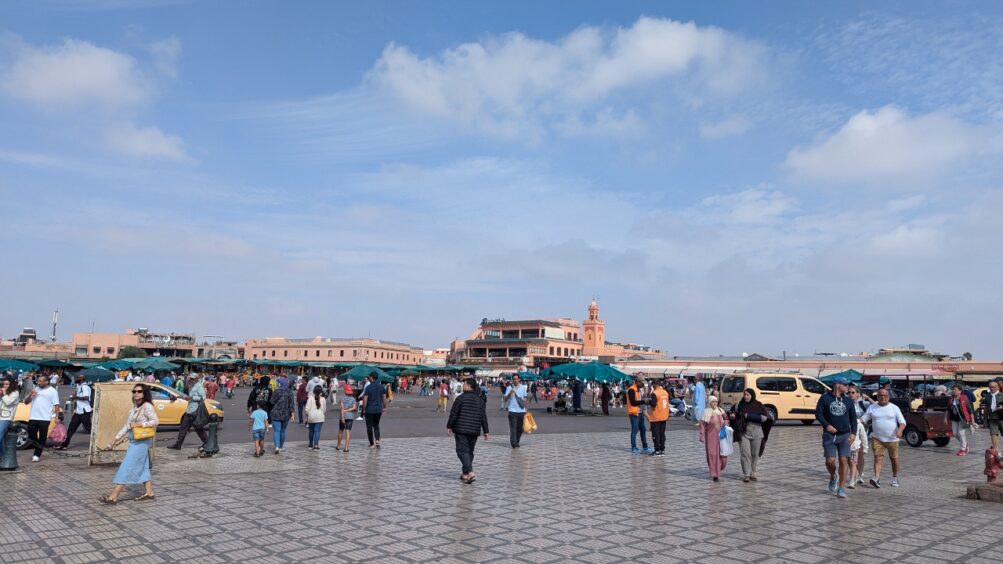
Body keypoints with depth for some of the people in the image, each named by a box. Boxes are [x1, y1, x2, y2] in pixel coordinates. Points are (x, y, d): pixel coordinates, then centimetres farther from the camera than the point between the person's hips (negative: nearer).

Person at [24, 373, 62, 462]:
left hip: (45, 419, -5)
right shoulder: (35, 389, 15)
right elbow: (26, 402, 17)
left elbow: (56, 405, -3)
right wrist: (31, 395, -3)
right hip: (33, 418, 5)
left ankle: (37, 455, 7)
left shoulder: (52, 391, 0)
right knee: (31, 436, 6)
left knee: (42, 438, -1)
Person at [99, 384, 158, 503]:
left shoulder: (147, 406, -12)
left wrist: (139, 424, -21)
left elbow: (155, 421, -17)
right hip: (134, 441, 9)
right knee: (142, 468, 12)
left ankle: (113, 497, -4)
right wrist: (115, 440, 12)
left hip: (141, 442, -9)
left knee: (126, 468, -7)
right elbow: (126, 426, 15)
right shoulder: (134, 408, 13)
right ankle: (149, 493, 19)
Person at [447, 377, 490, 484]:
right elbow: (483, 417, 8)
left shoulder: (461, 398, -9)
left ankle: (470, 472, -21)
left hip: (461, 429, -6)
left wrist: (449, 426, 3)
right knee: (469, 451, 15)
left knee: (462, 450, -4)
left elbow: (453, 414, -8)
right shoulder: (480, 400, 8)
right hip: (474, 431, 6)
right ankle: (465, 474, 20)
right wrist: (485, 431, 12)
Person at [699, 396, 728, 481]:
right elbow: (702, 425, -8)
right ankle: (714, 474, 3)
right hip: (710, 437, -4)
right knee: (712, 455, -4)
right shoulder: (706, 412, -6)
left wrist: (725, 424, 2)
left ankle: (718, 469, 32)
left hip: (720, 436, 4)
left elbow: (726, 419, 24)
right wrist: (702, 437, -13)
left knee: (722, 454, 4)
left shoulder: (721, 411, 8)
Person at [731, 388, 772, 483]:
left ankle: (752, 474, 19)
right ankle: (746, 474, -4)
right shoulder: (740, 405, 4)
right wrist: (732, 415, -6)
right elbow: (734, 412, 19)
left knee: (755, 454, 6)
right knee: (745, 453, -7)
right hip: (743, 432, 0)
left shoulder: (758, 405, 0)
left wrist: (750, 416, -16)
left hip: (756, 432, 0)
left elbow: (764, 417, -9)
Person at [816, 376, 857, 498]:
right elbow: (818, 413, -3)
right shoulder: (825, 398, -1)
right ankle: (833, 478, 26)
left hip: (845, 435, 2)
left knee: (843, 460, -6)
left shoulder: (848, 400, 8)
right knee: (830, 461, -7)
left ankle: (841, 488, 3)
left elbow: (853, 417, 10)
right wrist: (827, 425, -19)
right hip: (829, 435, -2)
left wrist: (853, 433, -1)